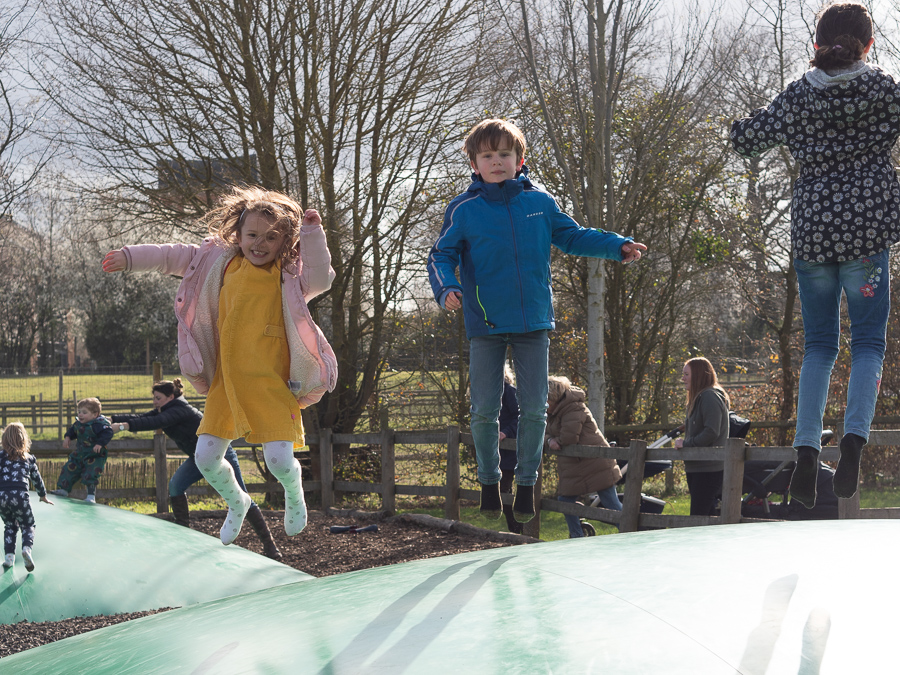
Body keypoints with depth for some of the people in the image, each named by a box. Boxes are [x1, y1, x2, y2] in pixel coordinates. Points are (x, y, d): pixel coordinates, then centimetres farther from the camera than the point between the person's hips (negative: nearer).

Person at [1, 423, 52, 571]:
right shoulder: (28, 458, 15)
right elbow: (37, 479, 27)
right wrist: (43, 496, 41)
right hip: (19, 496, -1)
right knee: (27, 525, 14)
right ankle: (27, 548, -15)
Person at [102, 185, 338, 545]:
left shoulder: (289, 273, -5)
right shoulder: (222, 262, 7)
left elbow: (320, 278, -24)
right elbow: (177, 256, 17)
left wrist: (312, 234, -29)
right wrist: (131, 257, 15)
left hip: (272, 384, -4)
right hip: (226, 382, 4)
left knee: (279, 460, -13)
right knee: (206, 458, 2)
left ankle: (293, 494, 26)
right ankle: (236, 502, 35)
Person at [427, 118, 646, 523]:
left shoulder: (539, 203, 5)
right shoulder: (463, 210, -2)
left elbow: (572, 236, 14)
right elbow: (441, 256, -3)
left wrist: (618, 246, 2)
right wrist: (447, 287, -23)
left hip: (534, 323, 2)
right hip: (486, 325, -2)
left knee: (534, 409, 4)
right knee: (485, 410, 0)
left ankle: (527, 483, 21)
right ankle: (489, 481, 22)